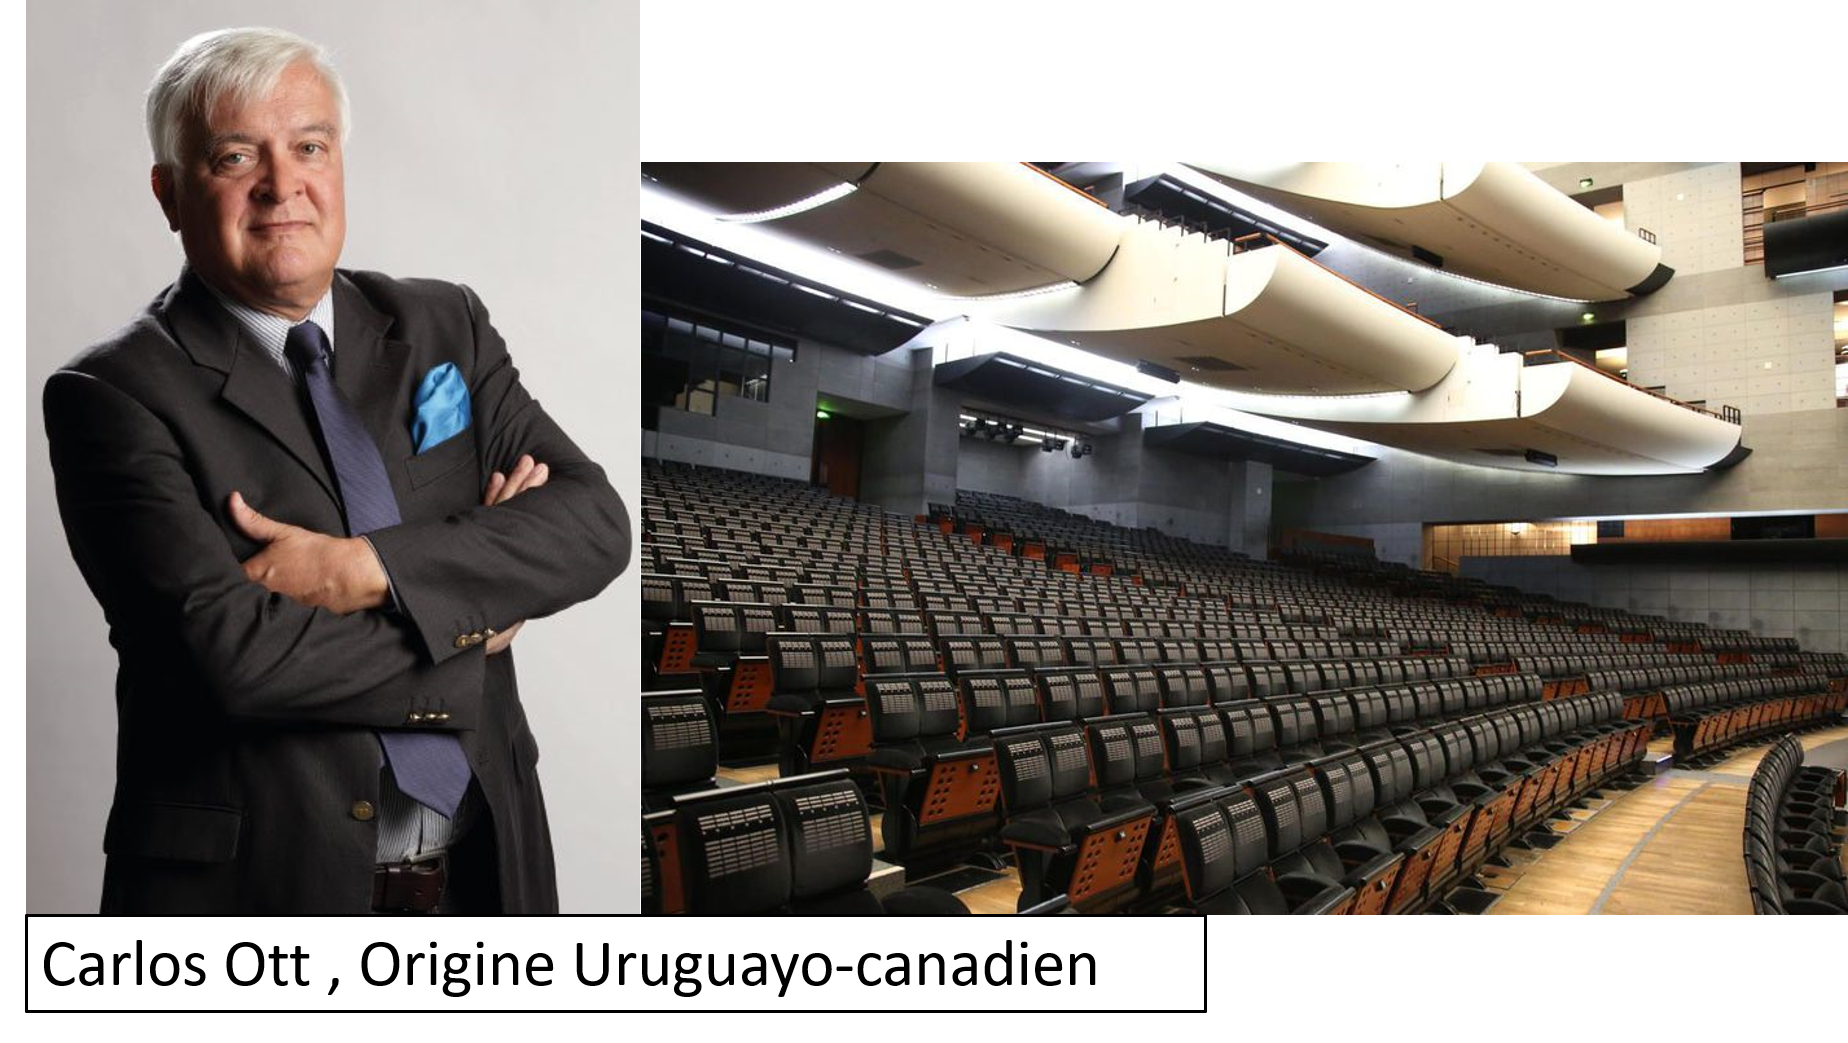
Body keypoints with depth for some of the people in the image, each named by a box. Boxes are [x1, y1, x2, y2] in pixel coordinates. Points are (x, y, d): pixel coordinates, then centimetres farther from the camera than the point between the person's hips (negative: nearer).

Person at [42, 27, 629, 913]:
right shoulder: (112, 396, -8)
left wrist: (366, 567, -19)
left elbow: (593, 521, -9)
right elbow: (231, 654, -20)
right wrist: (469, 620, -12)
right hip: (253, 875, -3)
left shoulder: (443, 325, 2)